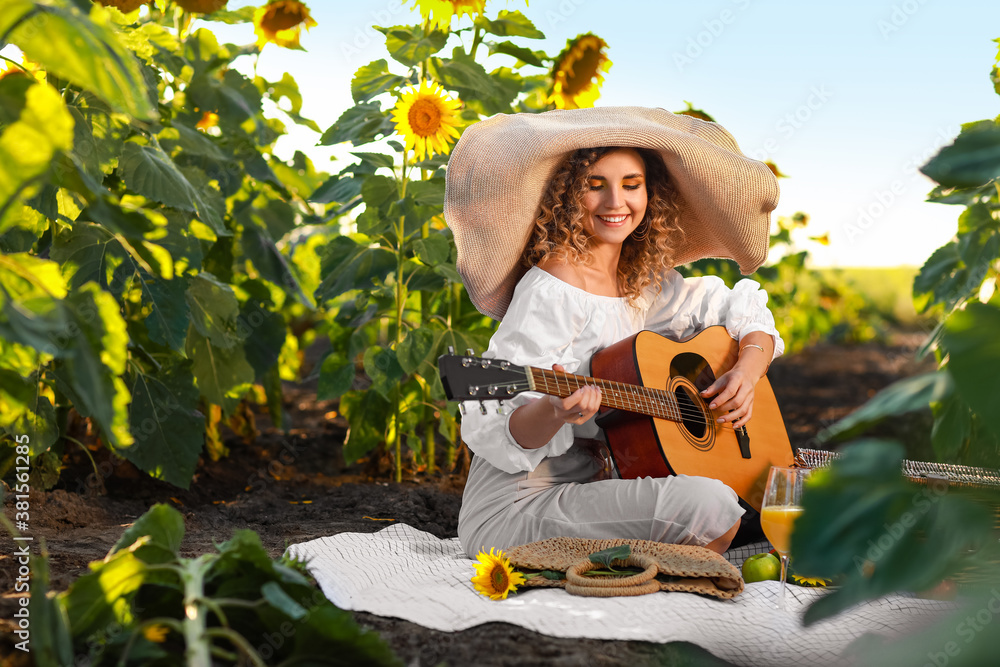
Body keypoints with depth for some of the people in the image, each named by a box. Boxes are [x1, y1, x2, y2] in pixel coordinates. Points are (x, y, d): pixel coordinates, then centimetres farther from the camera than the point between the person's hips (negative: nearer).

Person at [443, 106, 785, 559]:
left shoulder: (646, 282, 8)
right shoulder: (550, 291, -15)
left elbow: (749, 316, 17)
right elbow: (504, 435, -19)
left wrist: (746, 371, -3)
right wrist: (556, 411, -40)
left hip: (595, 484, 9)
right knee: (708, 504, -26)